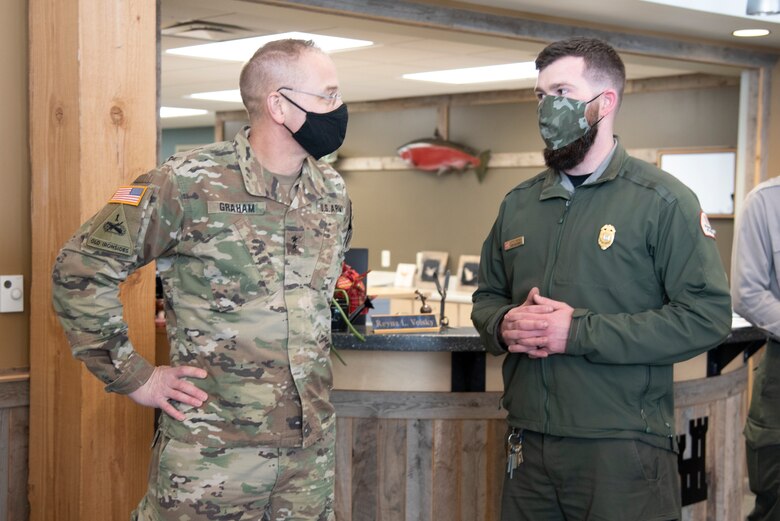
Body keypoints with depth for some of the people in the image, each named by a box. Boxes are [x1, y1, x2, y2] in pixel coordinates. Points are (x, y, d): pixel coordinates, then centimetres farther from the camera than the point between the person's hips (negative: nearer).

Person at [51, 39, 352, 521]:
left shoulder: (334, 193, 7)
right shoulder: (190, 185, -13)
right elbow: (81, 270, -9)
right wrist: (135, 376, -8)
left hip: (312, 447, 6)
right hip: (213, 449, -5)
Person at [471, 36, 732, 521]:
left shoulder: (661, 200, -6)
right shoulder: (518, 203, 12)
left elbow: (707, 314, -13)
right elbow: (488, 295, 20)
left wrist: (579, 332, -18)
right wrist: (503, 325, -5)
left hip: (623, 450, -5)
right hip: (529, 444, 5)